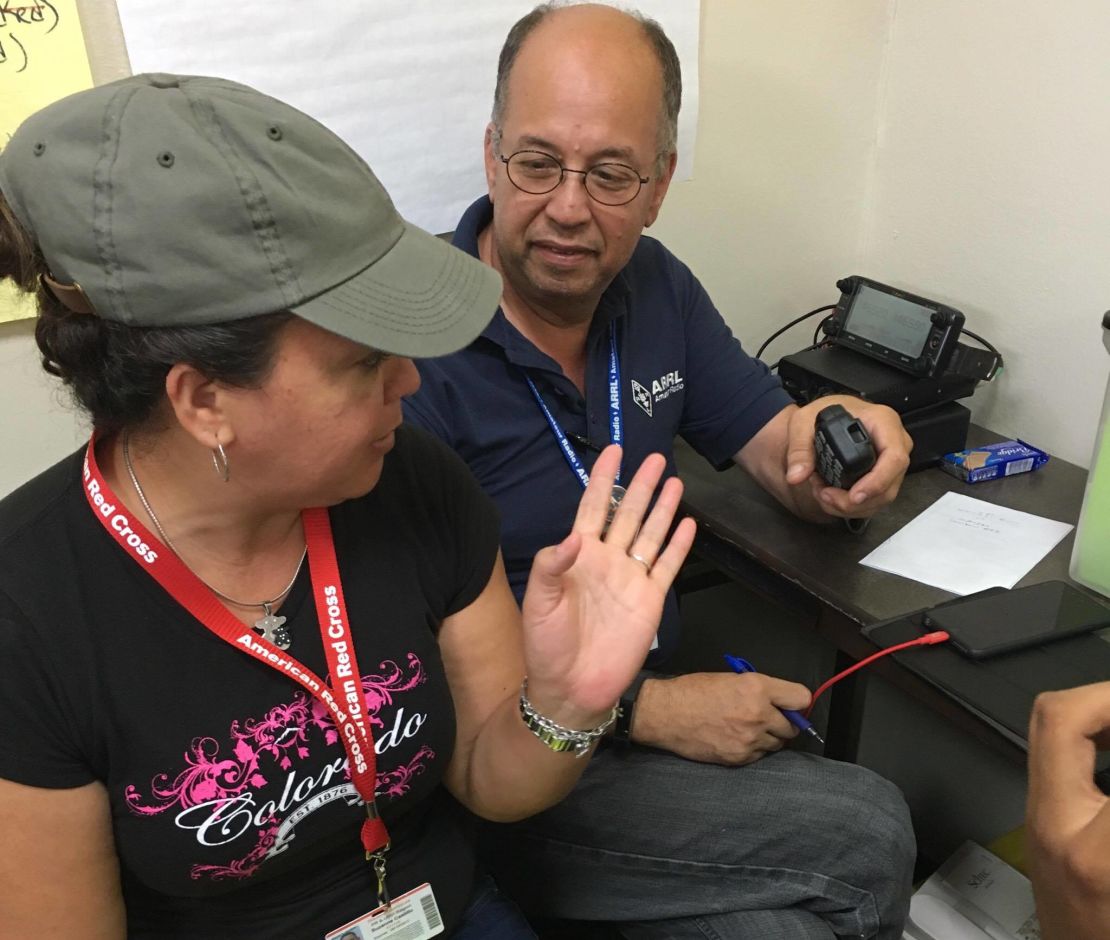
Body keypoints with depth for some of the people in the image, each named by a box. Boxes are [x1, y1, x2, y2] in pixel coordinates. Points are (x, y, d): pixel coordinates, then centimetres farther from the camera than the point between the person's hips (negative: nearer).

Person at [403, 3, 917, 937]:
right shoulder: (416, 345, -22)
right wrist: (645, 711, -21)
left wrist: (831, 457, -19)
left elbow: (775, 443, 5)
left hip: (649, 695, 6)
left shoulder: (654, 285, 0)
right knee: (866, 839, -12)